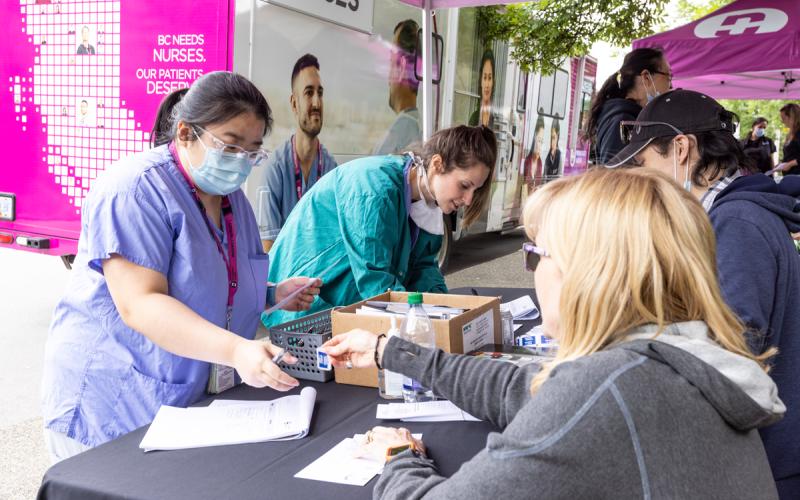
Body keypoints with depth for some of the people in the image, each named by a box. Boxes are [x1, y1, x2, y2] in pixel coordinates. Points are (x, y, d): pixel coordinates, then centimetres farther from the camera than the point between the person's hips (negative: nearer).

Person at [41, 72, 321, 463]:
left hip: (193, 400, 7)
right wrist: (236, 350, -38)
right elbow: (139, 304, -28)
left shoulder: (231, 198, 9)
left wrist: (273, 295, 4)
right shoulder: (135, 189, -18)